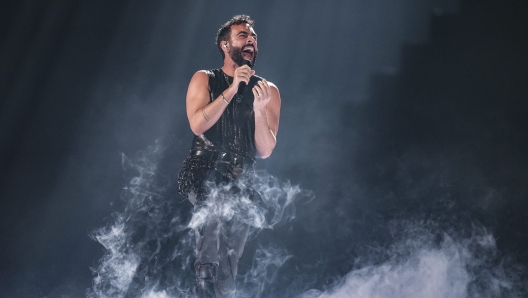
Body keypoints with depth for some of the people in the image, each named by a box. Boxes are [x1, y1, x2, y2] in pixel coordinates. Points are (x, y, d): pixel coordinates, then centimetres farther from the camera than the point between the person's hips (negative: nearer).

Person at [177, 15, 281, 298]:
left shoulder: (268, 91, 7)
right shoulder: (204, 80, 6)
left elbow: (265, 151, 0)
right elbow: (197, 124, -12)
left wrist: (259, 110, -16)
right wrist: (232, 89, -14)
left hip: (240, 185, 3)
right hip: (203, 175, -3)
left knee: (226, 268, 5)